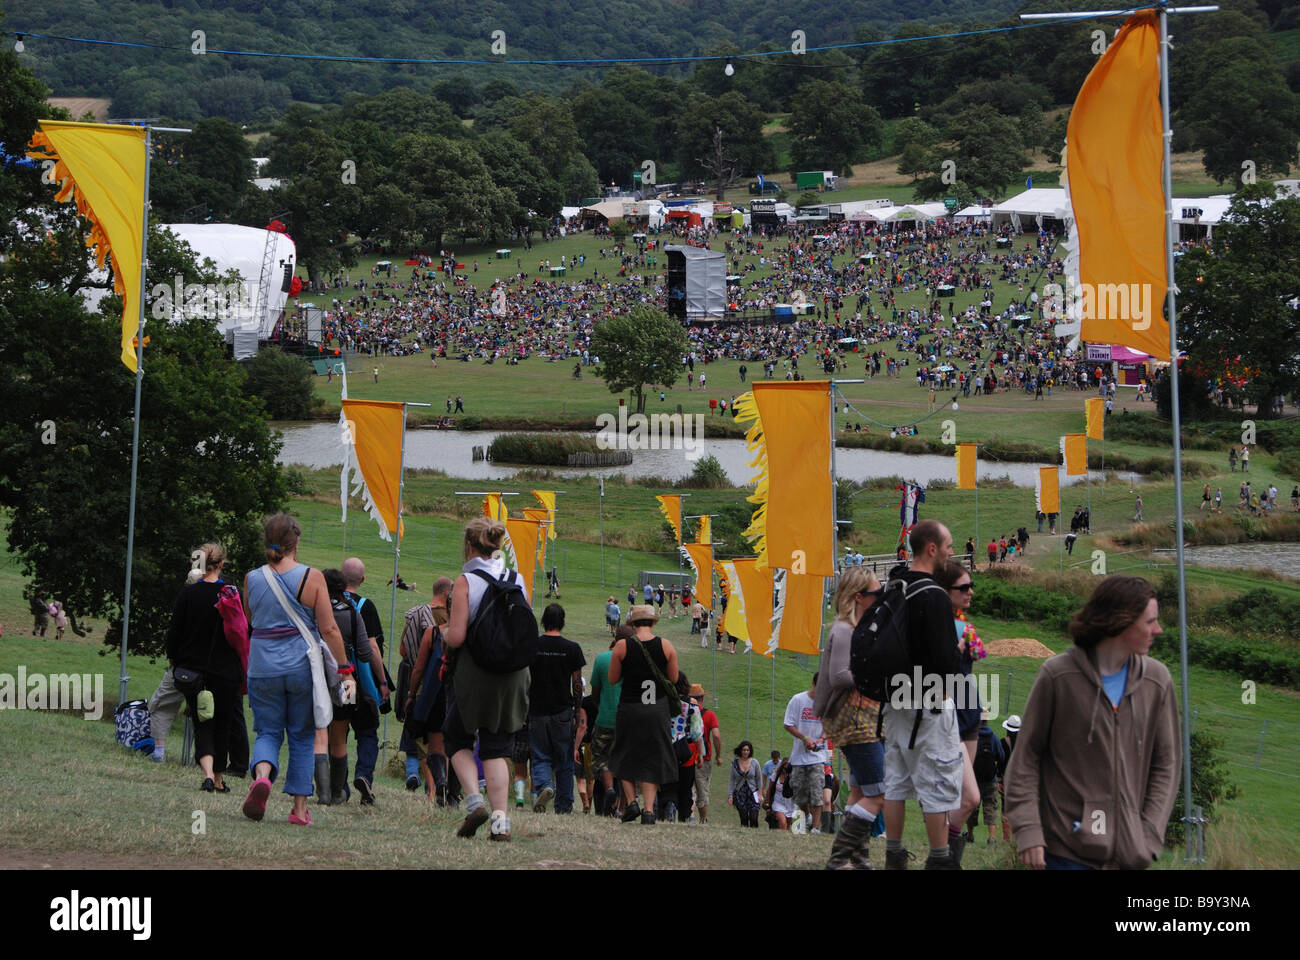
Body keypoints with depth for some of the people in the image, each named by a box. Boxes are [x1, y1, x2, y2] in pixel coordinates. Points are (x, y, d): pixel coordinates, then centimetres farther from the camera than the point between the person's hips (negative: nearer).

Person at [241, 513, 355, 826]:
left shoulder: (252, 579, -1)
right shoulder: (311, 578, -8)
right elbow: (329, 629, -9)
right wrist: (346, 671, -5)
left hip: (263, 668, 1)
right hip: (304, 668, -1)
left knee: (268, 732, 10)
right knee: (302, 736, 11)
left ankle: (262, 775, -22)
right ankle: (300, 808, 11)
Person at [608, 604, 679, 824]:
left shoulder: (622, 646, -7)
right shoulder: (665, 646, -3)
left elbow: (613, 679, -1)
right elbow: (673, 678, 3)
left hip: (630, 708, -1)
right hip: (657, 711, 1)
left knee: (626, 756, 16)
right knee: (652, 759, 8)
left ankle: (631, 801, 3)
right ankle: (649, 810, 1)